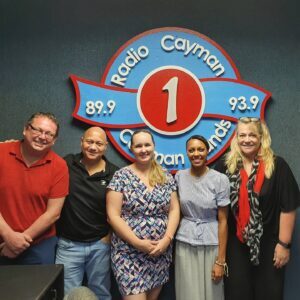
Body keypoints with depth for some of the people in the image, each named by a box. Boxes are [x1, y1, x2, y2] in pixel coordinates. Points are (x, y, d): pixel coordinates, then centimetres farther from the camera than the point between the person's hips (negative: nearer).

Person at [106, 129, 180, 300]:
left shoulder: (166, 177, 6)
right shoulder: (121, 176, -6)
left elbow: (174, 210, 5)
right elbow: (113, 216, -9)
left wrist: (167, 239, -10)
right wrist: (138, 243, -15)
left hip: (161, 252, 4)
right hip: (129, 253, -4)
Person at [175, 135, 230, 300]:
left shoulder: (220, 179, -8)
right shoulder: (179, 176, 0)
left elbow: (222, 221, -7)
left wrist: (221, 260, -8)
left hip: (211, 245, -2)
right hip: (185, 245, 2)